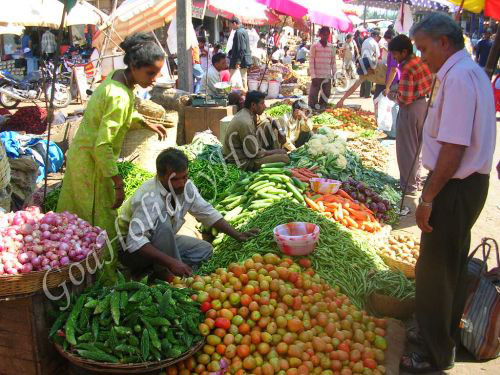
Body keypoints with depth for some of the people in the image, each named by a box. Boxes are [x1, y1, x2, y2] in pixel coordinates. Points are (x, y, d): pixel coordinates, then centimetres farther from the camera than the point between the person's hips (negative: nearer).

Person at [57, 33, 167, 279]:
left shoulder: (118, 77, 1)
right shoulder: (120, 96, -28)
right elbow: (102, 145, -28)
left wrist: (147, 124, 19)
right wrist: (118, 184, -24)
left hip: (81, 155, 10)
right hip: (92, 163, -10)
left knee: (77, 217, 19)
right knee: (102, 221, 0)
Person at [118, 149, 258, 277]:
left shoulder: (187, 187, -13)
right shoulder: (149, 198, -34)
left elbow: (207, 213, 0)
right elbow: (135, 242, -40)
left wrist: (237, 235, -9)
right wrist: (171, 262, -44)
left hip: (163, 243, 7)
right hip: (131, 249, -7)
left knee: (204, 249, -2)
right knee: (163, 221, -32)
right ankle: (167, 273, -18)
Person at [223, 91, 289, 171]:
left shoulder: (243, 114, 4)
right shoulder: (245, 123, -24)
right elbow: (253, 153, -21)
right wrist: (274, 152, -8)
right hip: (243, 162, -10)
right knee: (284, 158, -19)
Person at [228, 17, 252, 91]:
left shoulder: (239, 32, -15)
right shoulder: (244, 31, 15)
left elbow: (241, 48, -22)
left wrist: (238, 61, -22)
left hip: (240, 61, -10)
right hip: (245, 61, 10)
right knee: (243, 79, 15)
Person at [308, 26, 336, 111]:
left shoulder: (331, 47, 8)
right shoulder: (314, 46, -2)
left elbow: (333, 62, 12)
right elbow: (311, 62, -3)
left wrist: (334, 74, 5)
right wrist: (313, 76, -10)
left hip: (327, 77, 4)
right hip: (317, 76, -4)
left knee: (325, 96, 8)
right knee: (313, 97, -3)